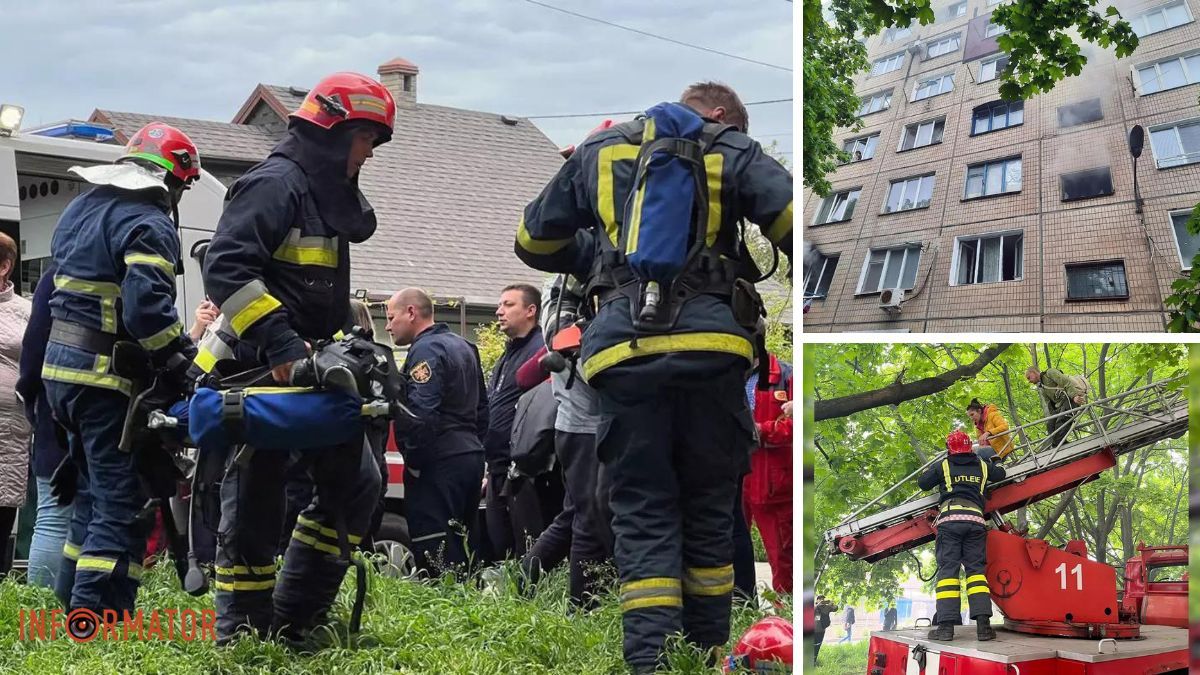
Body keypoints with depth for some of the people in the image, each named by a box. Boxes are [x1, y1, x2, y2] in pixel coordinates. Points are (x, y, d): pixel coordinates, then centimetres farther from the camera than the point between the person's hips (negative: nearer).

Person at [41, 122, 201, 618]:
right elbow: (147, 306, -27)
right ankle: (98, 617, -8)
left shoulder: (78, 209, 17)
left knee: (93, 489, 20)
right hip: (107, 377, -9)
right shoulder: (149, 224, -13)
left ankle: (73, 601, 25)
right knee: (123, 502, -6)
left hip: (61, 367, 9)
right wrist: (182, 361, -18)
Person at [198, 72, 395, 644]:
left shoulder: (328, 195, 18)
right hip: (257, 376, -10)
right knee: (254, 506, -2)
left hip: (306, 375, 10)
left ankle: (293, 620, 15)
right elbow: (226, 265, -24)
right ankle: (241, 637, 9)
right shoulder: (277, 183, -12)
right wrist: (277, 342, -28)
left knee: (356, 481, 10)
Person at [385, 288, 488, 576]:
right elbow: (481, 407, 25)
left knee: (434, 556, -9)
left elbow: (422, 413, -22)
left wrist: (413, 460, -14)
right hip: (471, 455, 10)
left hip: (438, 465, -10)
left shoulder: (426, 350, -11)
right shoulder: (464, 347, 19)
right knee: (459, 548, 13)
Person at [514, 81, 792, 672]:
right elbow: (797, 225, 2)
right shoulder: (733, 151, 15)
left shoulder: (598, 151, 22)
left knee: (643, 512, 4)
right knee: (708, 505, 12)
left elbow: (533, 243, 28)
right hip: (710, 341, -1)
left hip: (624, 346, 1)